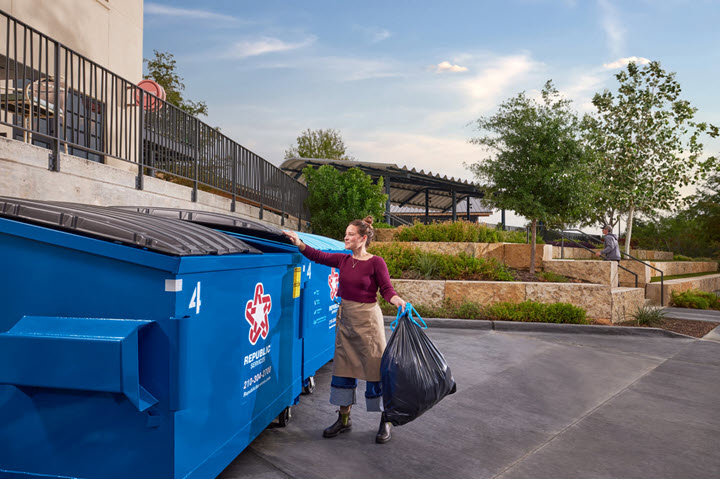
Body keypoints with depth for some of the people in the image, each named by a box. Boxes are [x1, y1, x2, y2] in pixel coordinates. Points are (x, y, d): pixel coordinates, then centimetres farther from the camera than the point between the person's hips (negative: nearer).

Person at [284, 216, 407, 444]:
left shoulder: (375, 262, -10)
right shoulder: (343, 260, 6)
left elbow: (387, 289, -12)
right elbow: (318, 256, 7)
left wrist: (398, 301, -31)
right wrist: (298, 243, -6)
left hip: (367, 319, -6)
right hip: (345, 317, 6)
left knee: (375, 368, -1)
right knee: (342, 367, 11)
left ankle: (385, 422, 15)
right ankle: (344, 419, 25)